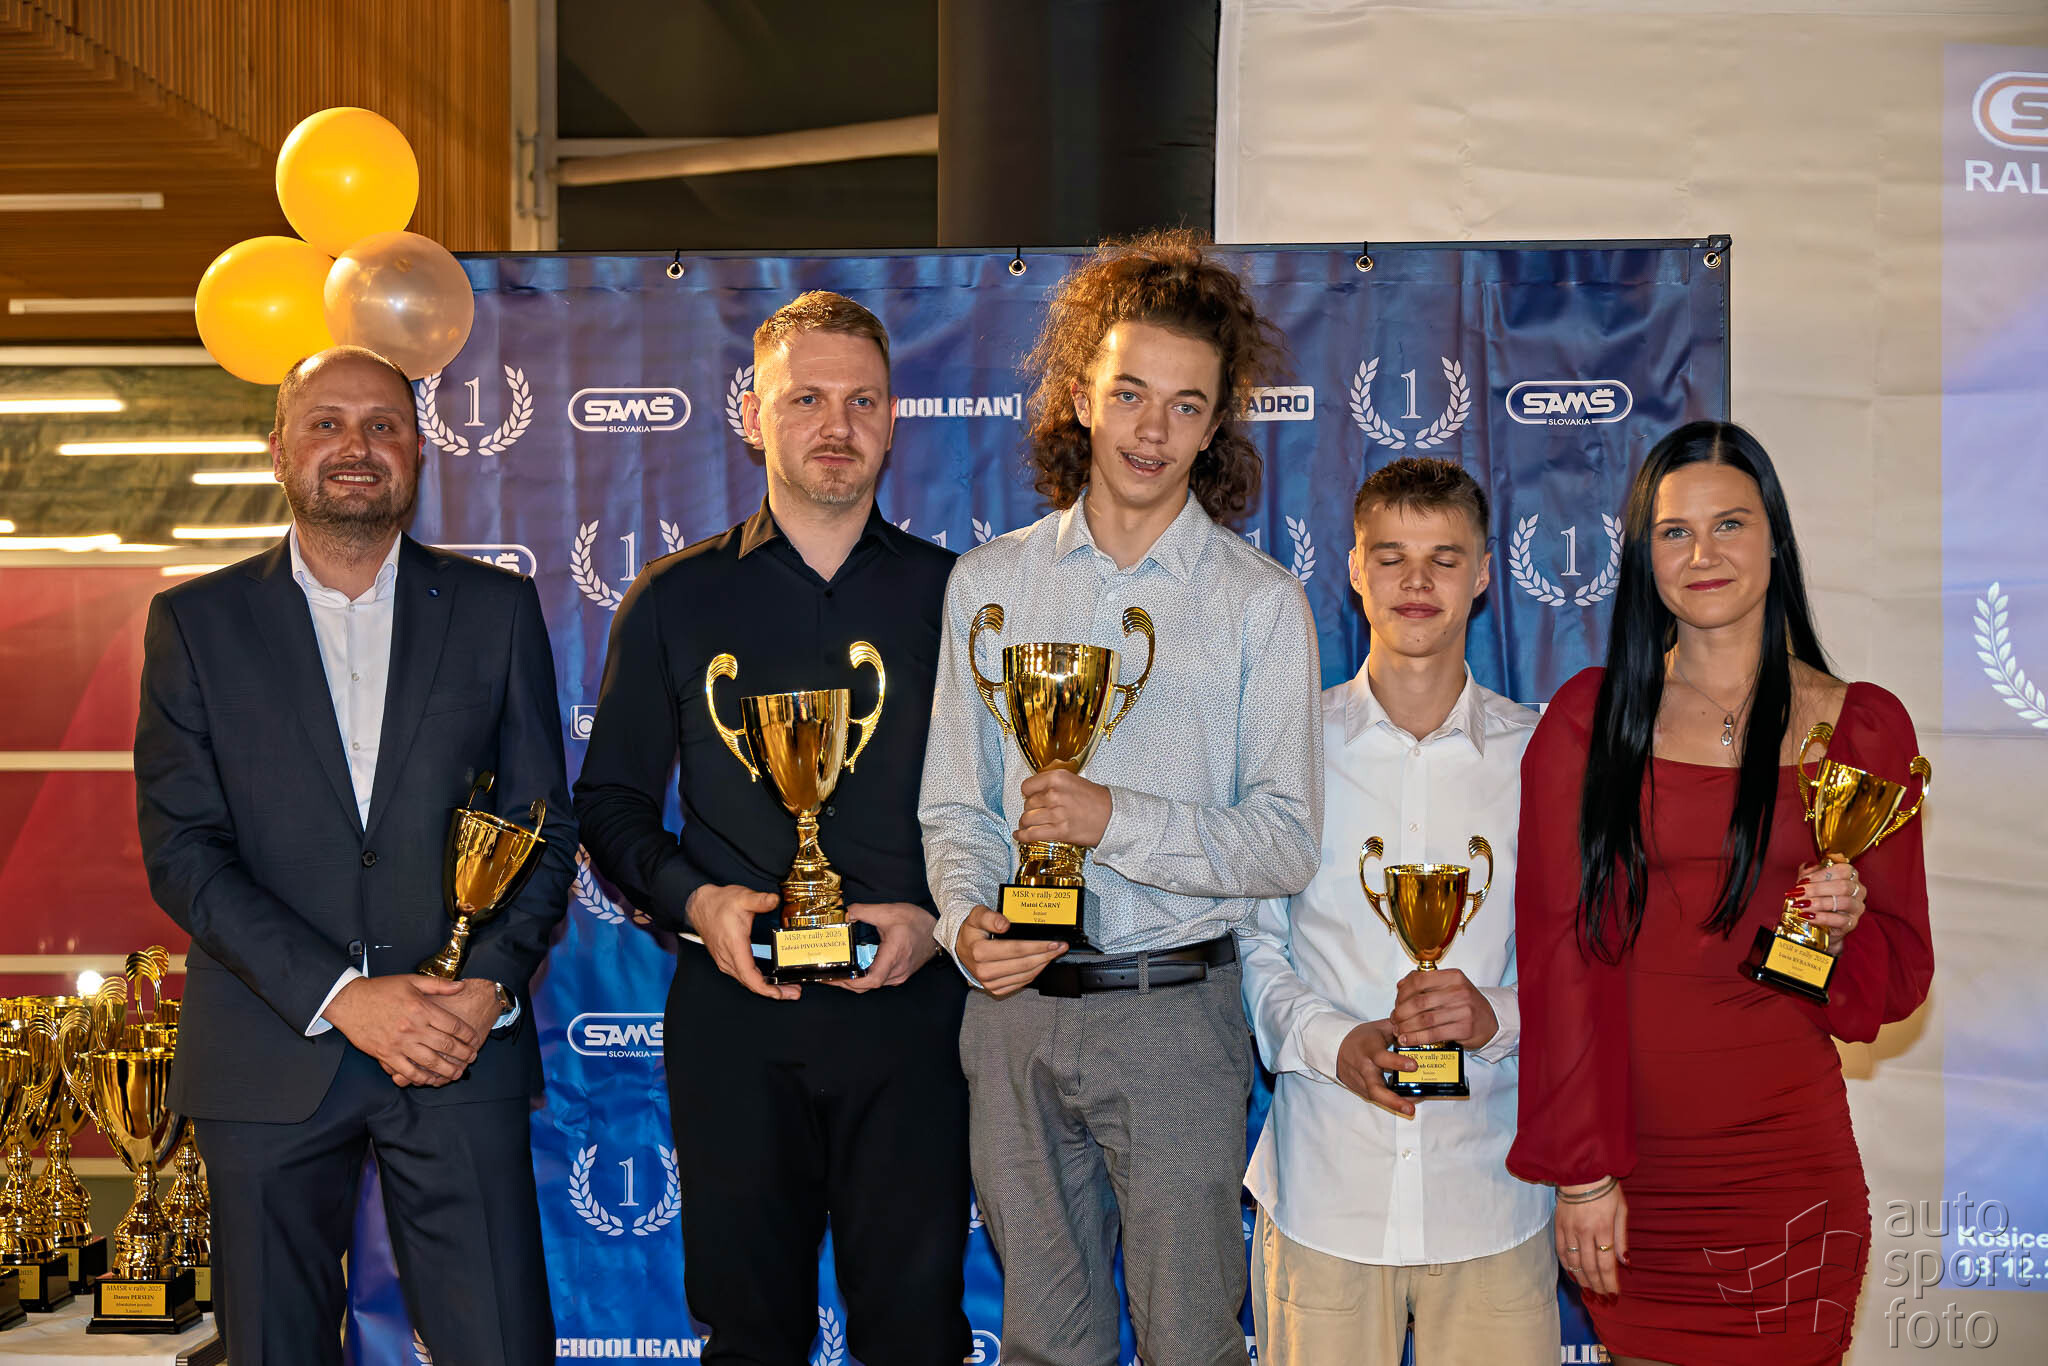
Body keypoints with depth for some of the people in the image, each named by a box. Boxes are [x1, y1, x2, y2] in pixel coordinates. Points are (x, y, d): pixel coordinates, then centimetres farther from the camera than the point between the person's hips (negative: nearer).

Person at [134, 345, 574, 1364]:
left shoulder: (496, 608, 8)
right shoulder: (196, 621, 5)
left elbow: (545, 824, 7)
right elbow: (181, 849, -2)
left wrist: (489, 986, -10)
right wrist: (340, 996, -13)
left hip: (462, 1049, 0)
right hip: (268, 1060, 0)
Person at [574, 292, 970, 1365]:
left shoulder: (954, 594, 6)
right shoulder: (676, 602, 7)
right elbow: (610, 803, 9)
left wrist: (937, 920, -8)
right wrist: (694, 901, -8)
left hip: (910, 1006, 0)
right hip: (734, 1007, 1)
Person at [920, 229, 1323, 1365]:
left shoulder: (1261, 602, -1)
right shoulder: (987, 583, 8)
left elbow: (1287, 841, -6)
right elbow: (954, 807, 9)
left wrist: (1123, 823, -20)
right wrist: (968, 920, -10)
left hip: (1174, 1010, -2)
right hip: (1016, 1006, 3)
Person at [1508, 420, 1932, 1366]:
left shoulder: (1860, 724, 2)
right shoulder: (1587, 718, 0)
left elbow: (1901, 976, 8)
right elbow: (1559, 944, -3)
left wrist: (1844, 930, -15)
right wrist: (1582, 1169, -8)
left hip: (1783, 1155, 0)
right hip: (1626, 1162, 0)